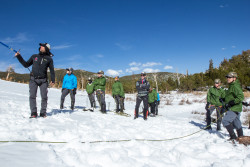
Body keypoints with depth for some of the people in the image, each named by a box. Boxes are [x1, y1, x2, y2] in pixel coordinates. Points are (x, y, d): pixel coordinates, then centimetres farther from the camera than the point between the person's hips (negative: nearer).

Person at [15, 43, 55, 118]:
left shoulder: (49, 59, 6)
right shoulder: (34, 56, 13)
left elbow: (52, 70, 7)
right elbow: (26, 65, 18)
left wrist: (53, 80, 1)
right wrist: (19, 57, 11)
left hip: (43, 80, -1)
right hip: (33, 79, 2)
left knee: (44, 97, -3)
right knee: (32, 96, -6)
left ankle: (43, 112, 8)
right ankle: (33, 113, 0)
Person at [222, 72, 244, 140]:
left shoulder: (235, 86, -17)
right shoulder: (231, 86, 15)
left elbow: (241, 97, -25)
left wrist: (232, 102, -25)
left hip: (234, 108, -10)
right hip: (234, 108, 10)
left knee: (225, 121, -14)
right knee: (236, 123, 18)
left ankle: (233, 137, -7)